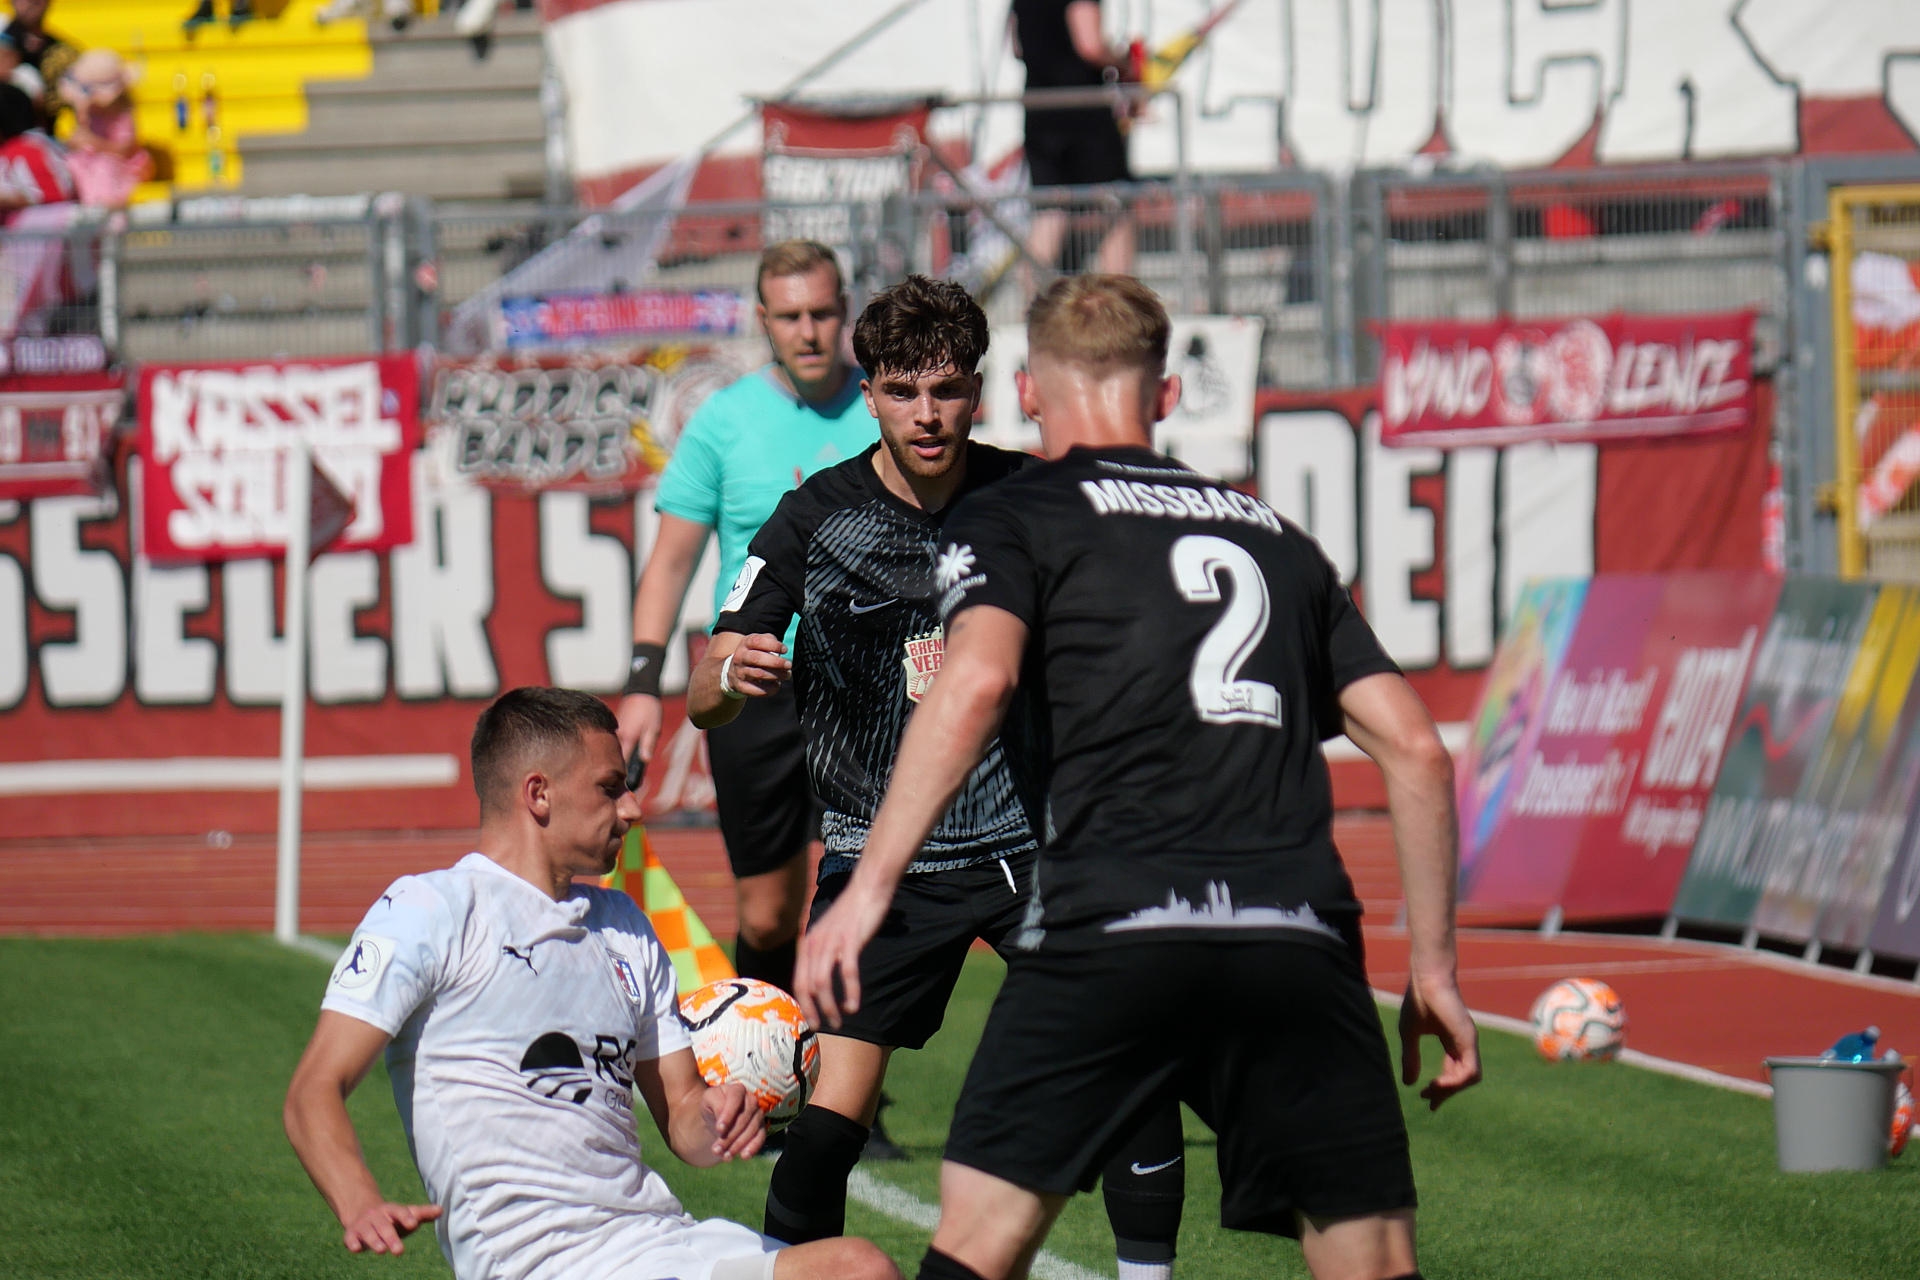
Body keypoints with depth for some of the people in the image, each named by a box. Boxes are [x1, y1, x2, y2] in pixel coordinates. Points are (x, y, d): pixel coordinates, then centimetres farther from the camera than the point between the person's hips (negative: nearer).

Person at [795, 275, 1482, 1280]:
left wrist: (868, 888, -13)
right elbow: (1415, 748, 19)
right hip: (1302, 943, 3)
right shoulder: (1277, 536, 25)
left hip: (1111, 931, -3)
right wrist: (1434, 968, 23)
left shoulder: (1011, 519, 12)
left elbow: (976, 680, -9)